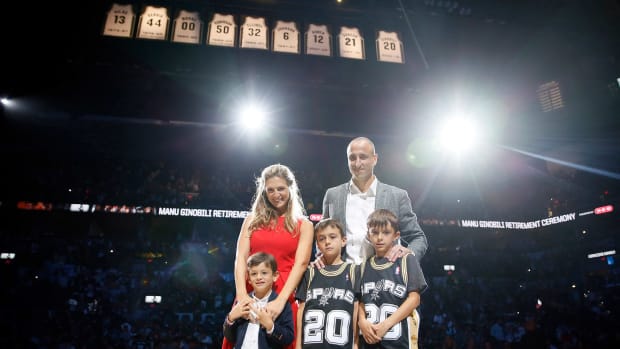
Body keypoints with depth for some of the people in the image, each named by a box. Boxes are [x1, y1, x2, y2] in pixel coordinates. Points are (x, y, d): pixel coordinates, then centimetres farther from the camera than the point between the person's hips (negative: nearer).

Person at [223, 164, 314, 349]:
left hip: (284, 298, -1)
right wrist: (242, 294, -14)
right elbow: (241, 257, 2)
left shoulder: (303, 225, 7)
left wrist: (280, 300, -19)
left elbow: (301, 263, -5)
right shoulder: (252, 220, 12)